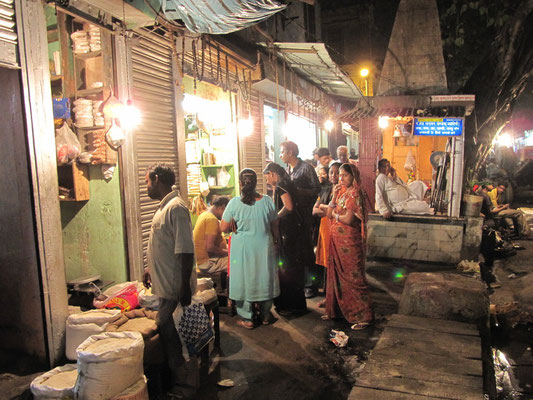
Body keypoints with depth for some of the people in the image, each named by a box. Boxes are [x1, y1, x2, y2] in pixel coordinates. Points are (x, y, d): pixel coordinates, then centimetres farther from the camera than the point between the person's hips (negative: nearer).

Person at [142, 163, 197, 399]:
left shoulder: (176, 207, -19)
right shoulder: (163, 207, 13)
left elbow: (186, 250, -24)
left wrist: (185, 286, -24)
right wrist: (150, 268, 24)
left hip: (173, 285, -10)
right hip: (164, 283, 10)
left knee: (167, 330, 0)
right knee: (166, 329, 17)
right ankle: (178, 380, 33)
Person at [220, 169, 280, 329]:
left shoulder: (235, 203, -13)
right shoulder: (267, 201, -6)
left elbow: (223, 228, -9)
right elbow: (274, 228, 2)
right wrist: (273, 240, 18)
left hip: (242, 249, -2)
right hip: (264, 247, 3)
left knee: (244, 280, 10)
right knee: (264, 279, 17)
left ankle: (247, 319, 20)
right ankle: (265, 315, 31)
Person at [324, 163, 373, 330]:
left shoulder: (355, 193, -13)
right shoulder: (341, 191, 12)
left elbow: (348, 219, -21)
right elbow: (329, 214, 7)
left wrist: (335, 214, -3)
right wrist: (334, 196, -3)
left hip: (349, 241, -8)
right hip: (337, 240, 8)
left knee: (353, 277, -2)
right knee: (336, 274, 15)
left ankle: (364, 317, 8)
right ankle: (335, 309, 28)